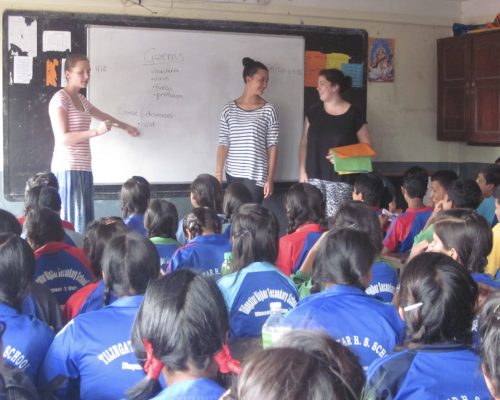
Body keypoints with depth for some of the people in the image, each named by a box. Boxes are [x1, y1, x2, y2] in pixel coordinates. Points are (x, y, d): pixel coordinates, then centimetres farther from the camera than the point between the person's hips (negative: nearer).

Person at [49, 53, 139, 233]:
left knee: (85, 221, 4)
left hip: (83, 168, 8)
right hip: (68, 168, -8)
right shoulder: (60, 99, -7)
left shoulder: (81, 99, 17)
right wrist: (96, 132, -21)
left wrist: (125, 126, 49)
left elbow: (102, 116, 36)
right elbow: (63, 138, -16)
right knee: (73, 222, -12)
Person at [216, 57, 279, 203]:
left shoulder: (268, 110, -2)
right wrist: (218, 174, -2)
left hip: (256, 175, -2)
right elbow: (223, 144, 3)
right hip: (233, 175, 2)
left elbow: (272, 146, -3)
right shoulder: (229, 109, 3)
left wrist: (270, 179, -7)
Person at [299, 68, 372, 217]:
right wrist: (302, 171, 3)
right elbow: (304, 143, 12)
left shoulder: (353, 114, 0)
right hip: (315, 176, 3)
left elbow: (367, 144, 3)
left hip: (340, 178, -3)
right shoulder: (314, 112, 9)